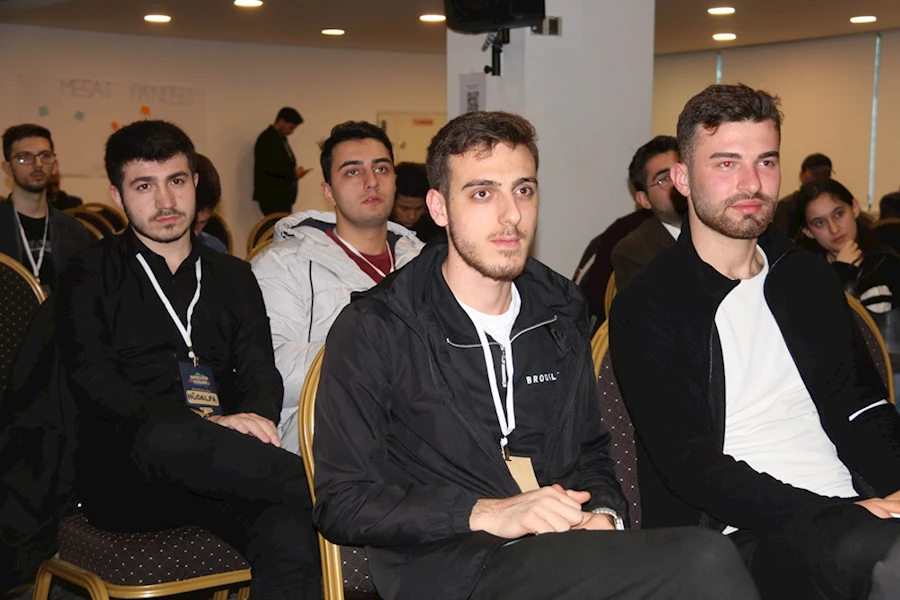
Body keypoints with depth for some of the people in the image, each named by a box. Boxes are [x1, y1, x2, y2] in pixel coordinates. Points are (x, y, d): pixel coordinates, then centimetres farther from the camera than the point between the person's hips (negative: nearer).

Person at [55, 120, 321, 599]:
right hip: (123, 477, -2)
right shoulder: (90, 277, 12)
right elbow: (92, 383, -4)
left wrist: (256, 416, -15)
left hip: (220, 468, 3)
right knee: (166, 434, -40)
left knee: (290, 529, -33)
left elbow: (261, 370, 12)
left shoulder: (234, 277, 23)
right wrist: (204, 426, -19)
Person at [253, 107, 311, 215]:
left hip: (282, 197, 9)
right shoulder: (267, 138, -10)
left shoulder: (281, 138, 19)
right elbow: (269, 168, -19)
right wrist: (293, 173, -13)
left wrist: (295, 172, 2)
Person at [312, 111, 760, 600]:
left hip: (570, 553, 7)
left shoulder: (559, 312, 14)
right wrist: (487, 514, -16)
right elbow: (340, 503, -6)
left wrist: (601, 514, 0)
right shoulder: (371, 330, -3)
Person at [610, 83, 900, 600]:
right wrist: (843, 514, -17)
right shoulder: (647, 309, 0)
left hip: (850, 511, 5)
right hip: (744, 534, -5)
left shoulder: (812, 281, 18)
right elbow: (690, 465, -8)